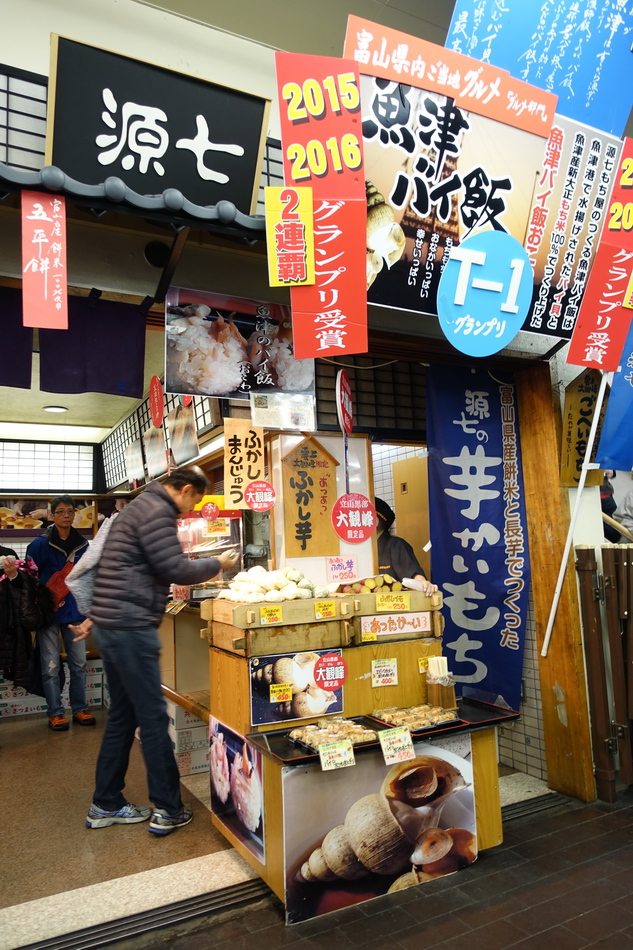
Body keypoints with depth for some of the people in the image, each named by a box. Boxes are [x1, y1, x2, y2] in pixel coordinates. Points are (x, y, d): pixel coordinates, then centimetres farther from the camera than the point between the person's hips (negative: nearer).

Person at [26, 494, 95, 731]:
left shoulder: (83, 544, 4)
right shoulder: (40, 544, -8)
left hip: (74, 611, 3)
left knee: (78, 663, 9)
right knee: (51, 666, 3)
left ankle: (80, 709, 21)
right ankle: (55, 713, 16)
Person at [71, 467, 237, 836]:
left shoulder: (141, 507, 20)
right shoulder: (156, 511, -14)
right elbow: (175, 570, -17)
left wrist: (98, 615, 31)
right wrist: (217, 564, -2)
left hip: (112, 625, 11)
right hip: (131, 628, -11)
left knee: (123, 716, 16)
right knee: (154, 718, -2)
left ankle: (106, 805, 27)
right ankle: (168, 810, 9)